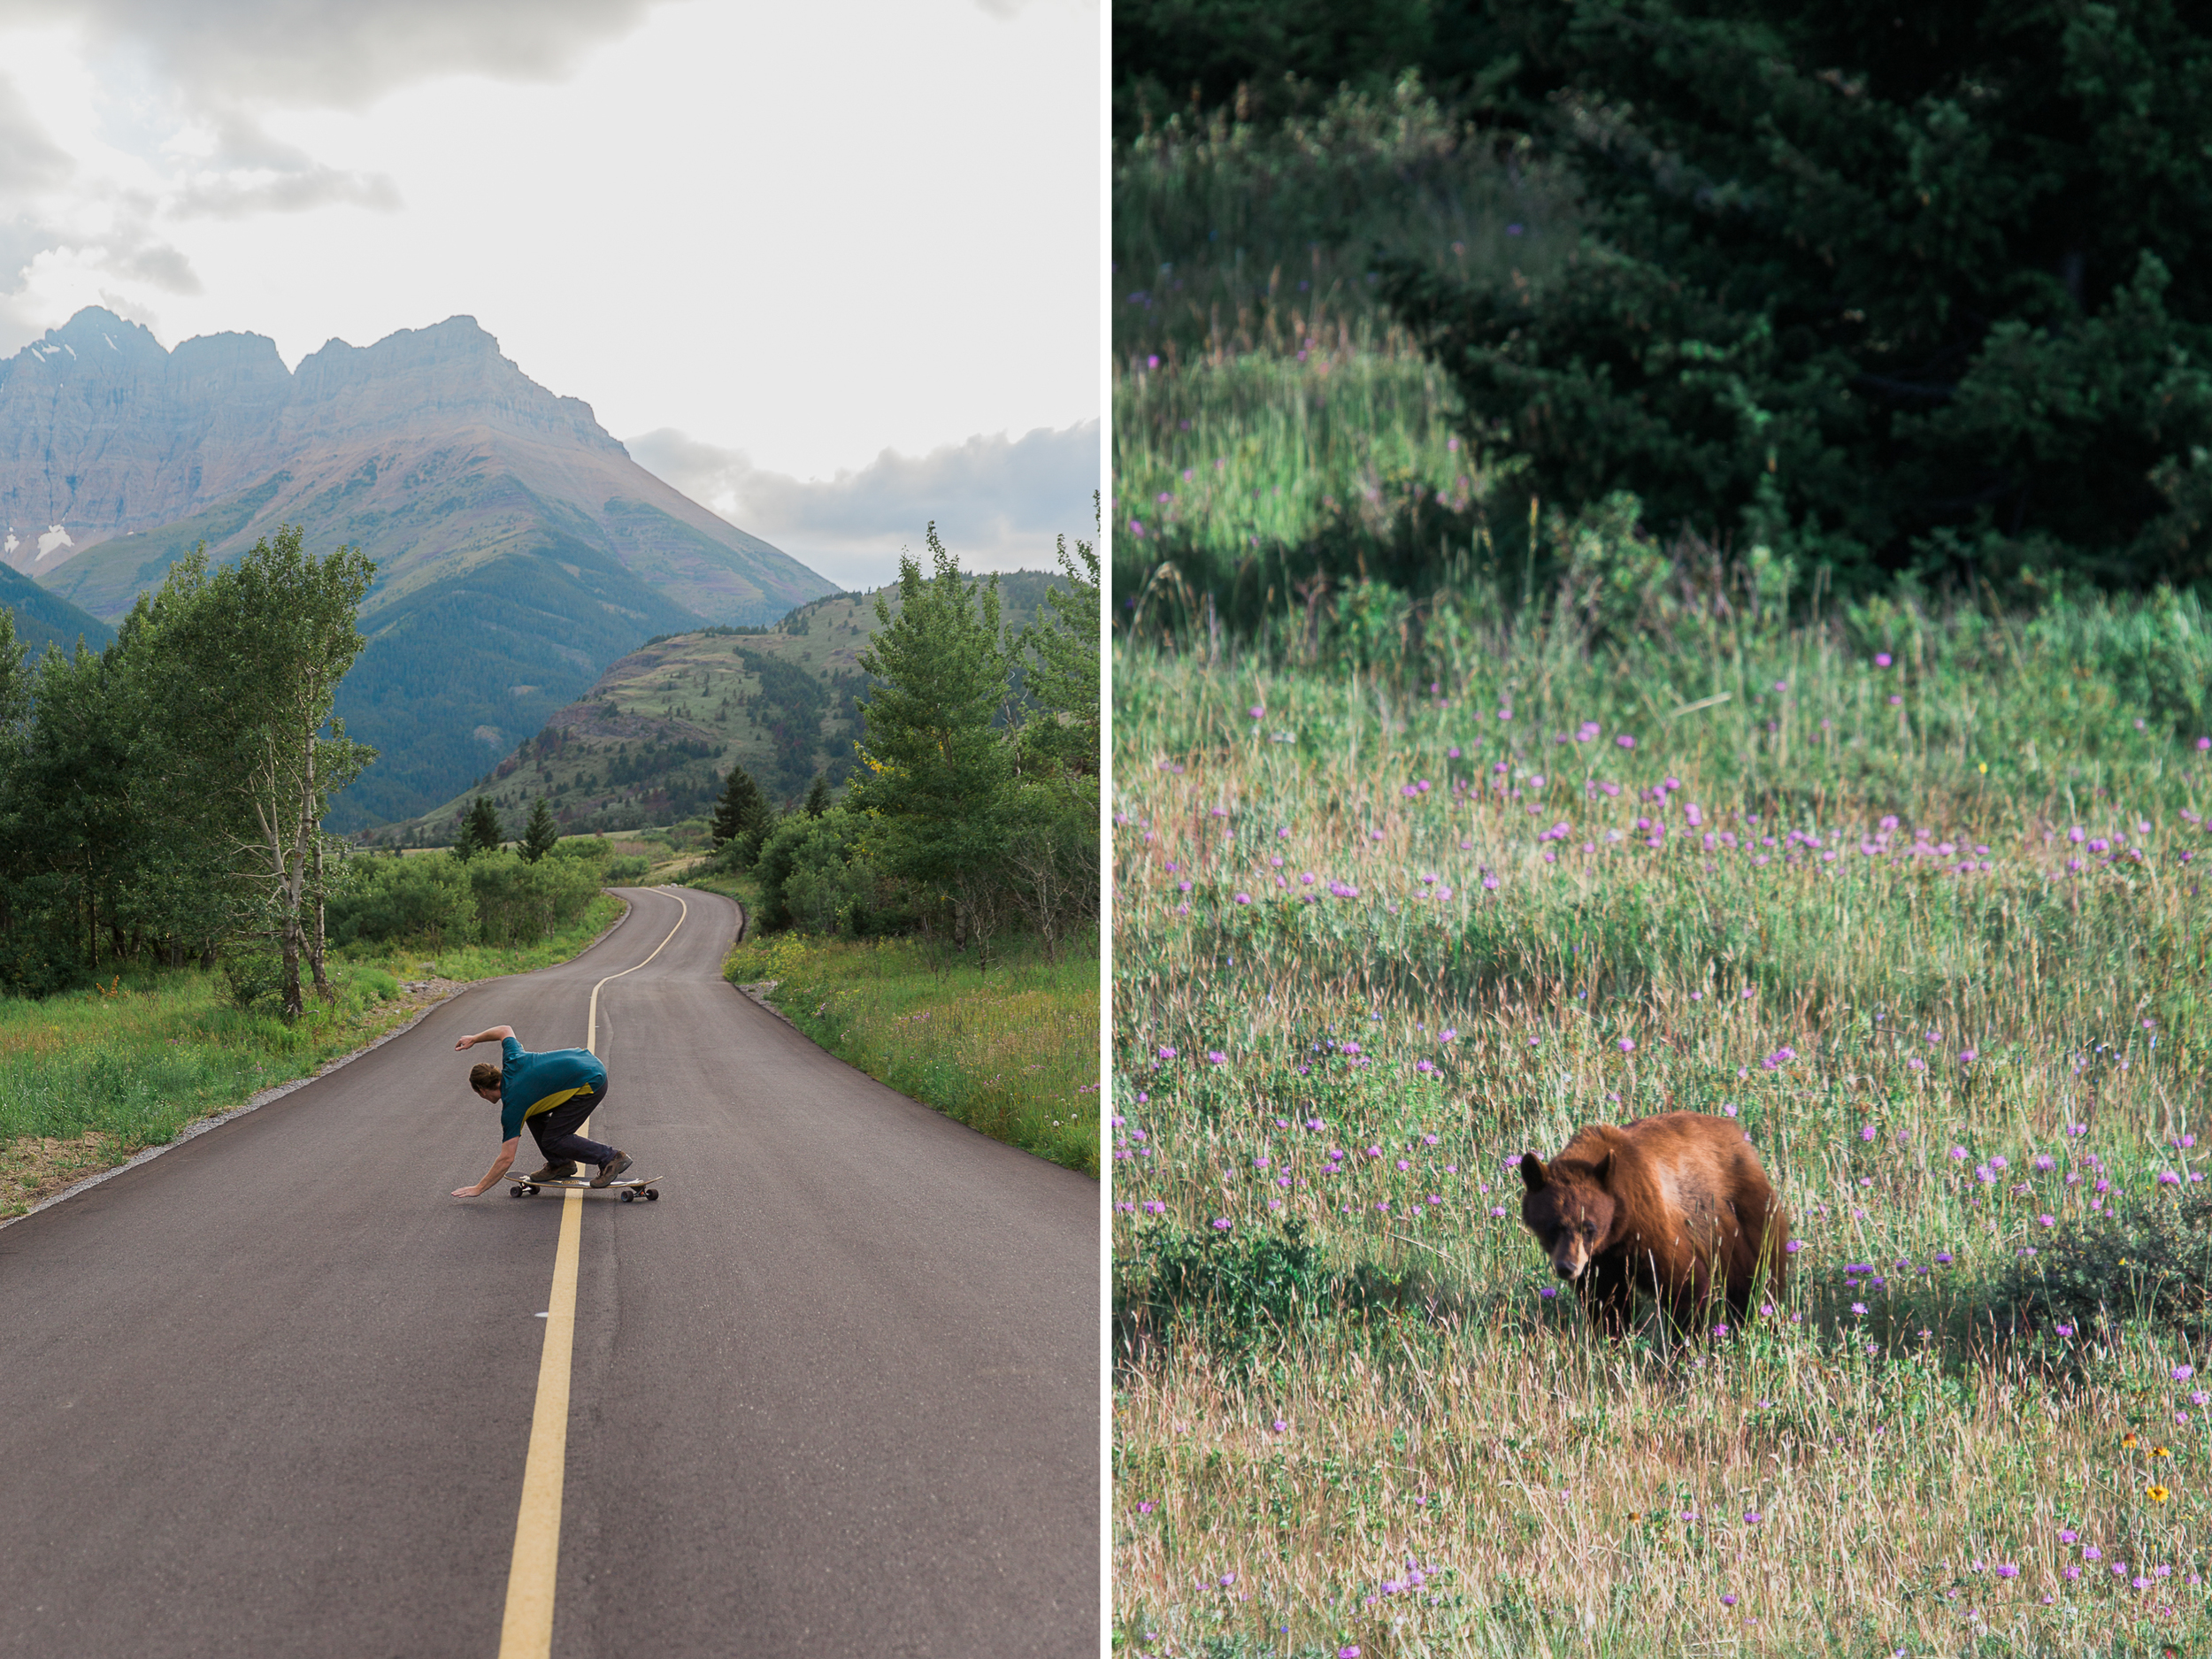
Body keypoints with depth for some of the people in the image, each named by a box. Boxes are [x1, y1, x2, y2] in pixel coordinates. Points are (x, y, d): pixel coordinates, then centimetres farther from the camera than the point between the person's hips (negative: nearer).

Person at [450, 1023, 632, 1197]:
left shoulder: (513, 1105, -13)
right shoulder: (511, 1063, 4)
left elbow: (506, 1159, -12)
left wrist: (478, 1189, -7)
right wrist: (474, 1039, 31)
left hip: (591, 1084, -10)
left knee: (552, 1140, -5)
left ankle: (611, 1159, -1)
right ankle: (559, 1164, 22)